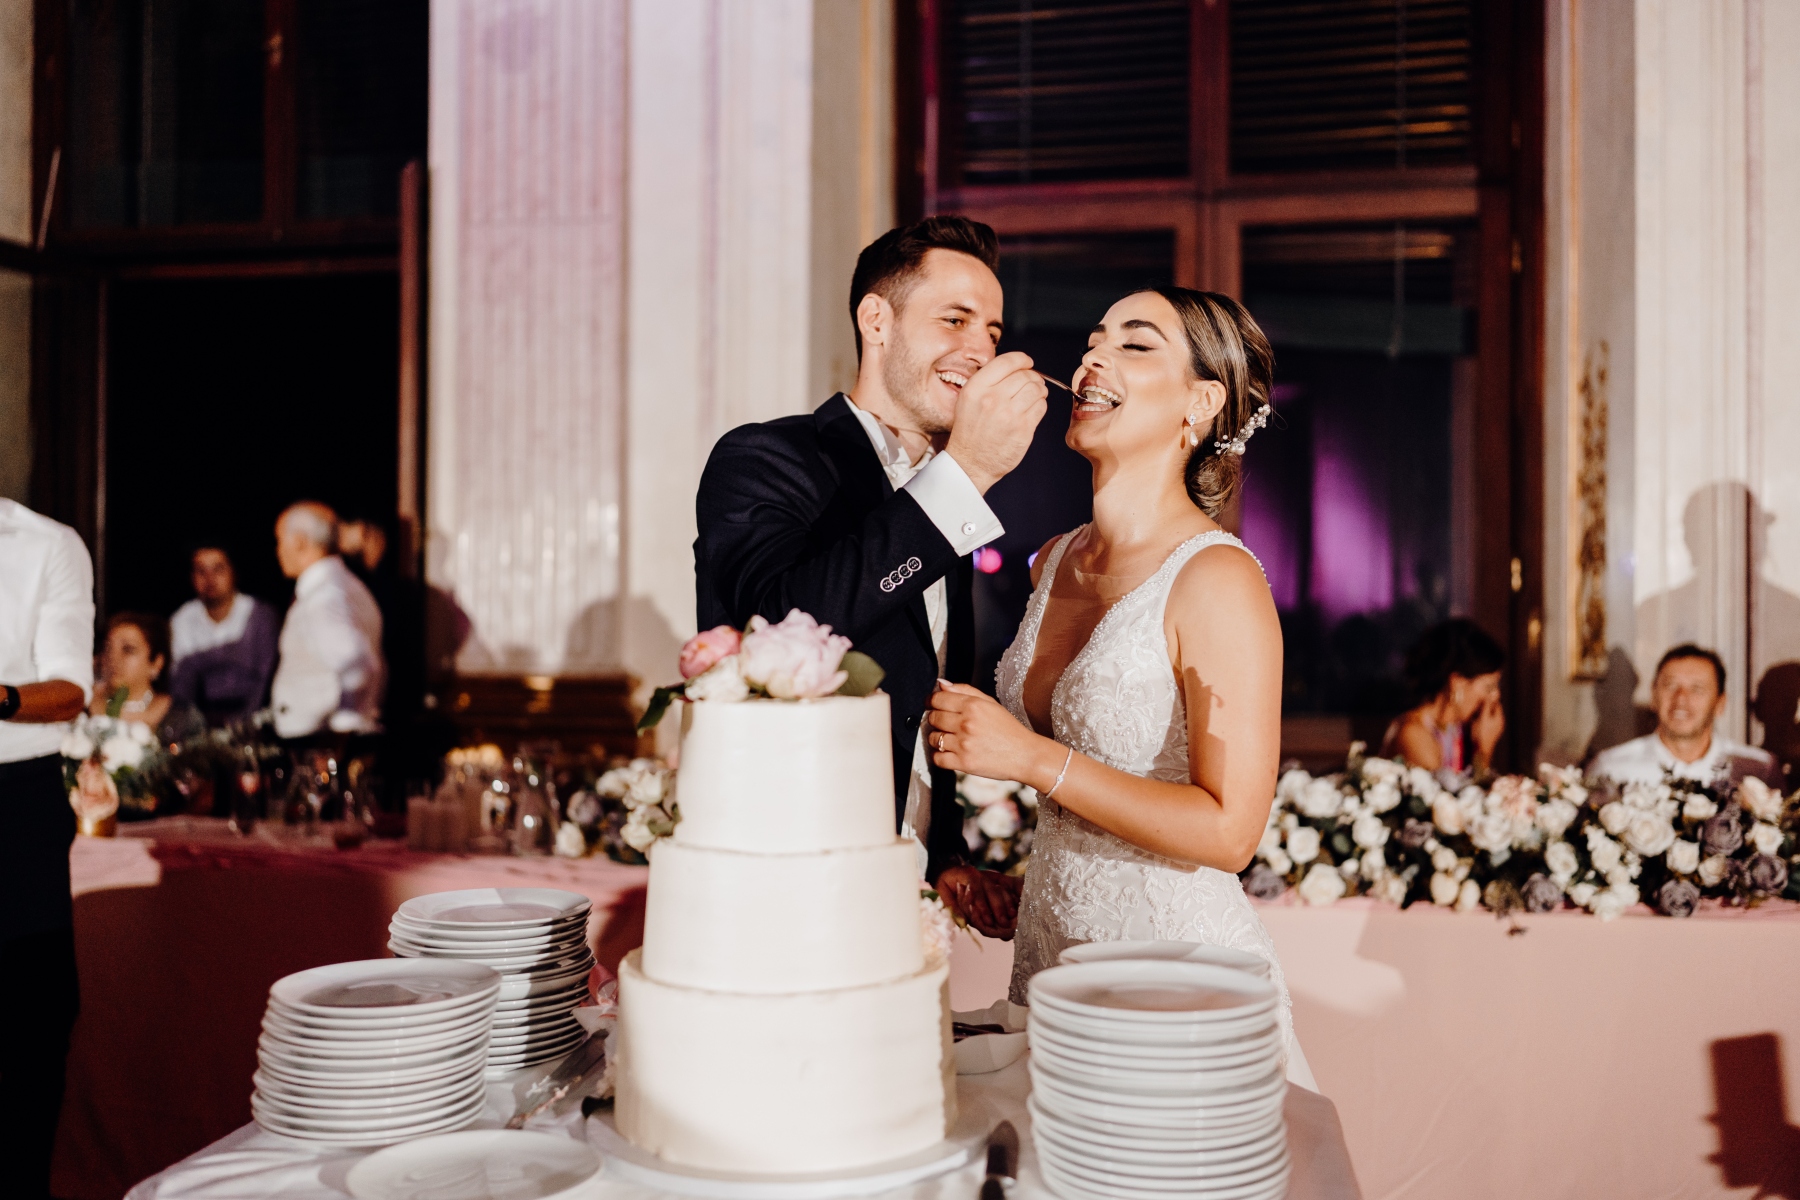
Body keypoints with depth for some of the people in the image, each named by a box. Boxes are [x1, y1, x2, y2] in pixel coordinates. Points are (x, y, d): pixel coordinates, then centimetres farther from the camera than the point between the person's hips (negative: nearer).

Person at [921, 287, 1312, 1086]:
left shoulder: (1217, 579, -17)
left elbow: (1228, 829, -20)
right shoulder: (1054, 562, 6)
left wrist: (1033, 759, -22)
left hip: (1178, 971, -7)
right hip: (1047, 948, 7)